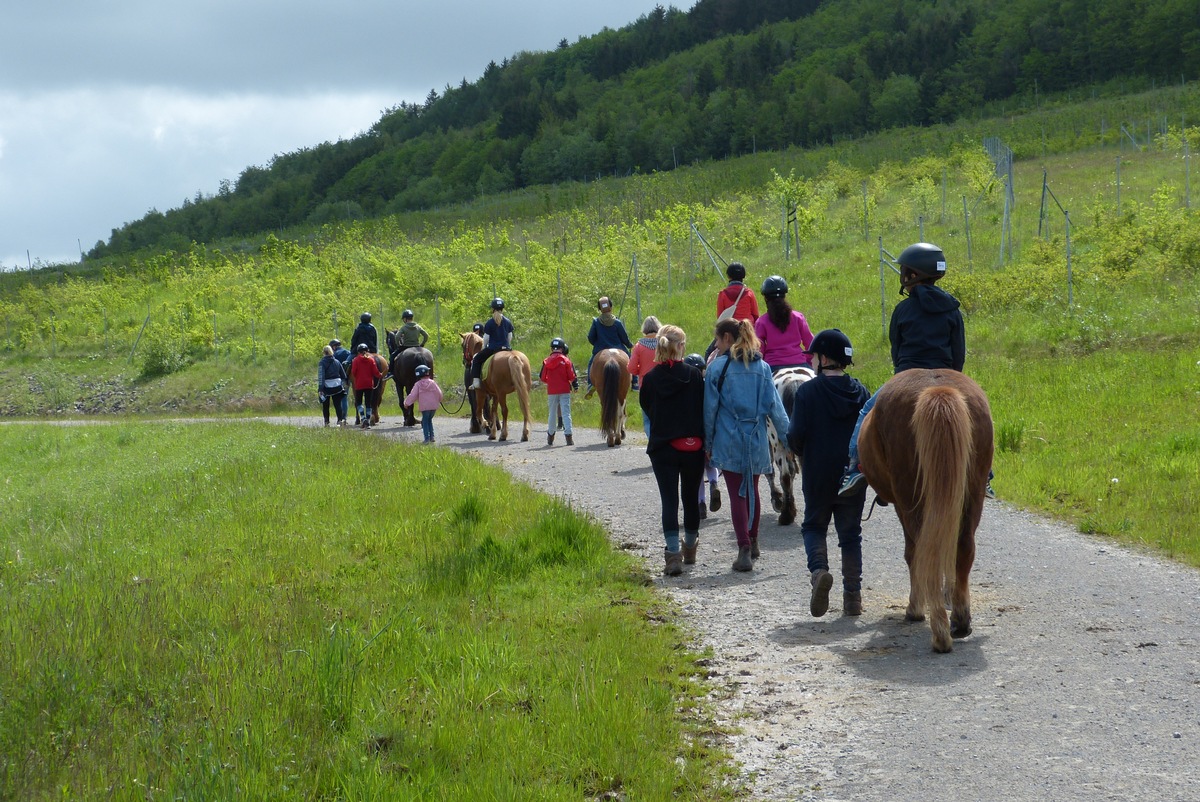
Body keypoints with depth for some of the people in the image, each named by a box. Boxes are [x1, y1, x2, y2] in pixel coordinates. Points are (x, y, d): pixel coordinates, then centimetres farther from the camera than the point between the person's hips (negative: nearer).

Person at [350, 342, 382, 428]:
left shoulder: (356, 360, -5)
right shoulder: (371, 359, 0)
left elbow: (353, 373, -7)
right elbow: (375, 372, -3)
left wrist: (353, 379, 14)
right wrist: (380, 375, 17)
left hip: (359, 385, -2)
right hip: (369, 385, 2)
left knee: (358, 402, 8)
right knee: (368, 403, 8)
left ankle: (363, 418, -15)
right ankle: (368, 422, 6)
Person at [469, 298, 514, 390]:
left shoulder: (489, 323, -8)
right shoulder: (508, 322, 4)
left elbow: (486, 338, -4)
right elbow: (510, 337, 9)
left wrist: (483, 348, 13)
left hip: (492, 349, -4)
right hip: (506, 348, 4)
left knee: (476, 360, 15)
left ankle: (475, 382, 3)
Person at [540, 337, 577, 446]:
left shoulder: (546, 361, 0)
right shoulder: (566, 360, -7)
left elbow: (542, 378, 3)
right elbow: (571, 377, -8)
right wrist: (575, 384, 11)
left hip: (551, 391, 2)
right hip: (564, 390, -2)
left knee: (552, 413, 14)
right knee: (566, 413, -2)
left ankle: (550, 438, 22)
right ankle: (569, 436, -12)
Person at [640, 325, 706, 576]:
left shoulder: (651, 378, -4)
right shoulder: (693, 375, -7)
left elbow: (646, 407, 8)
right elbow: (704, 408, -4)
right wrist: (705, 441, 5)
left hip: (662, 448, 0)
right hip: (693, 447, 0)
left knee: (669, 500, 1)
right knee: (691, 497, 16)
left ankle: (673, 553, -10)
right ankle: (690, 547, 31)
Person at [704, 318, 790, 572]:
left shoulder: (718, 367, -5)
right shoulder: (762, 367, 5)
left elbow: (710, 408, -3)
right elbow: (774, 405, 3)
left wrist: (708, 442, 6)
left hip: (729, 441, -4)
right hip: (757, 441, 4)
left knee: (737, 494, -2)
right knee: (752, 490, 20)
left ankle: (744, 549, -12)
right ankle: (753, 542, 34)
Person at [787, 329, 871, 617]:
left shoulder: (807, 391, -11)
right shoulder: (861, 392, 0)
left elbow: (796, 436, -15)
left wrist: (798, 450, 7)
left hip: (818, 476, -3)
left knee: (814, 526, 16)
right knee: (850, 533, 12)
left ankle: (819, 569, -13)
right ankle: (853, 596, 10)